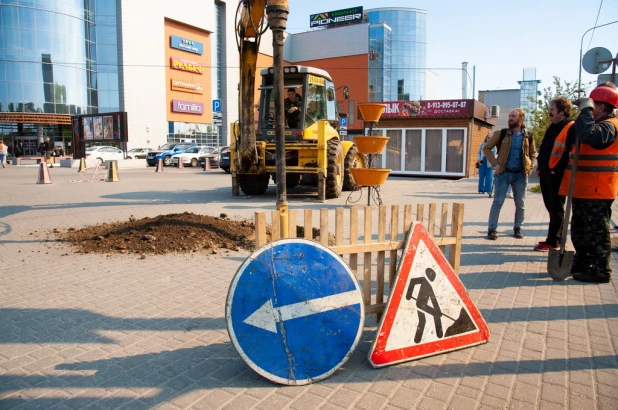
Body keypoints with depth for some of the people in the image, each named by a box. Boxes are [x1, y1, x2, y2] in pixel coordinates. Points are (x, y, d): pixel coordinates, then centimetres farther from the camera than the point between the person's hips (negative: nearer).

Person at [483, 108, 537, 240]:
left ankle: (517, 228, 23)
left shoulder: (528, 137, 4)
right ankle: (492, 229, 3)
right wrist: (495, 164, -8)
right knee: (497, 202, -3)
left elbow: (533, 154, 18)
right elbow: (486, 148, 2)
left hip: (520, 174, 2)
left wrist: (529, 168, 3)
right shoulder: (501, 133, -2)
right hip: (503, 173, -2)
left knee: (520, 204, 8)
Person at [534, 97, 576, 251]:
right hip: (545, 174, 9)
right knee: (551, 208, 14)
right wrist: (540, 167, 13)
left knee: (556, 210, -2)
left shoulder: (571, 128, -11)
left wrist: (557, 170, -18)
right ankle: (554, 239, 24)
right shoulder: (552, 127, 17)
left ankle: (553, 242, 4)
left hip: (557, 176, -9)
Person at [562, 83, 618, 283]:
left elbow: (590, 135, -36)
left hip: (596, 191, -11)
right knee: (579, 229, 17)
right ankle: (582, 263, 28)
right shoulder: (598, 124, 18)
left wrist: (586, 109, -25)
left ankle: (600, 270, 4)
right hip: (582, 189, 11)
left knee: (596, 231, -4)